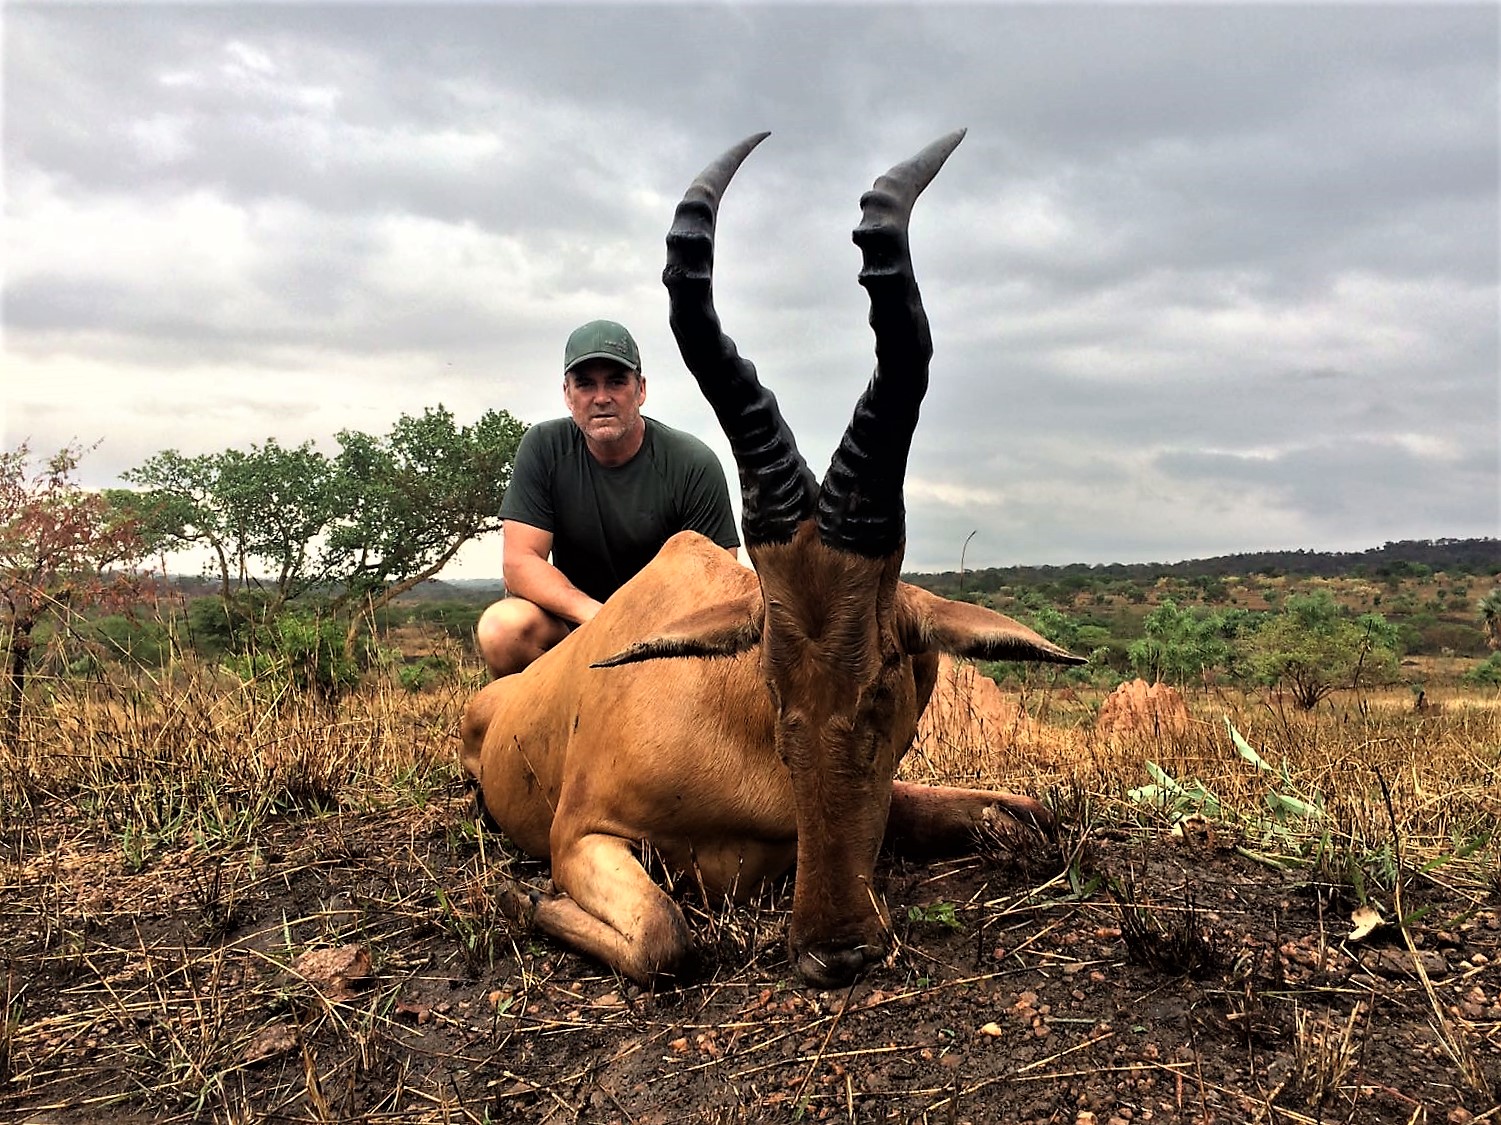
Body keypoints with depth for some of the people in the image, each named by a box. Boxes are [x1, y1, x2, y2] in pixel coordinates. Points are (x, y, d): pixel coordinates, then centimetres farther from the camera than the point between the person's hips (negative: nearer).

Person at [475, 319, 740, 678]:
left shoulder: (694, 464, -12)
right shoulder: (544, 448, -7)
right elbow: (519, 561, -12)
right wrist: (595, 614, -28)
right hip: (572, 619, 1)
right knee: (503, 627, -29)